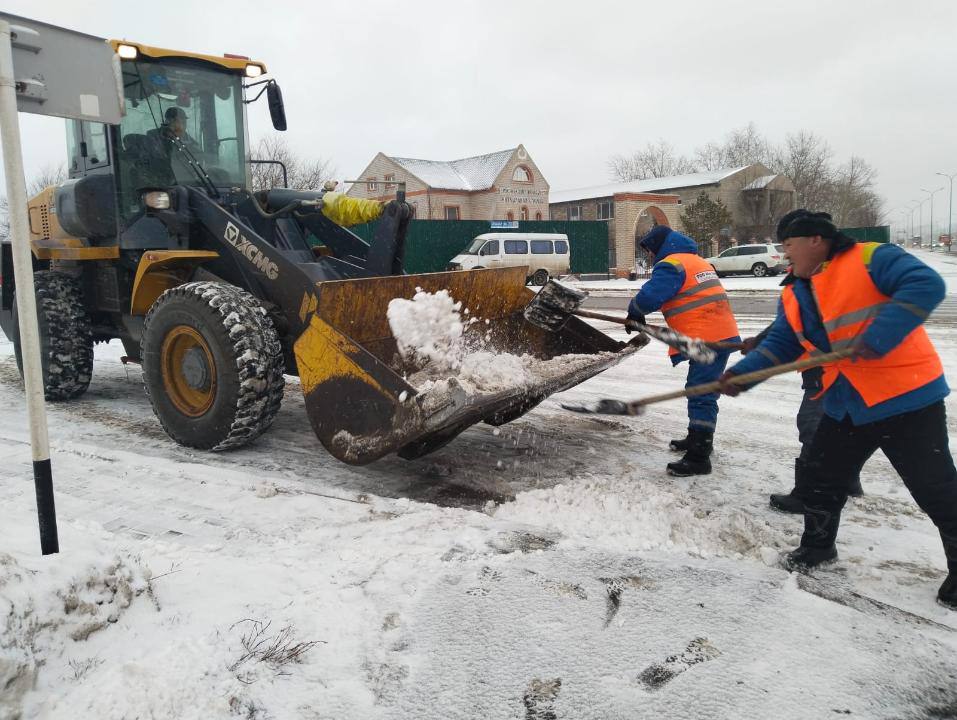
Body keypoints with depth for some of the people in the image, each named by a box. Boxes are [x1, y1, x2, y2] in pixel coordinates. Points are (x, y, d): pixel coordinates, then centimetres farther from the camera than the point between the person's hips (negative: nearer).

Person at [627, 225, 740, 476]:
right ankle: (698, 439, 35)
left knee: (700, 396, -10)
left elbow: (648, 296, -20)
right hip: (722, 334, 10)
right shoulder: (696, 261, 23)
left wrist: (635, 313, 1)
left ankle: (699, 458, -9)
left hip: (706, 340, -10)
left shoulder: (671, 264, -9)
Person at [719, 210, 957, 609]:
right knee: (821, 475, 16)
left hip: (906, 396, -8)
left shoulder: (870, 259, -13)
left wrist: (878, 337, -31)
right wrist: (742, 372, -6)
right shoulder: (794, 295, 10)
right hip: (845, 404, 8)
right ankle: (818, 545, 36)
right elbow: (780, 345, 9)